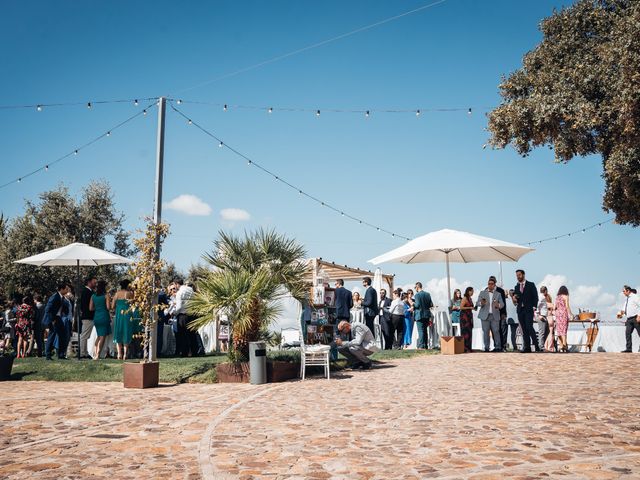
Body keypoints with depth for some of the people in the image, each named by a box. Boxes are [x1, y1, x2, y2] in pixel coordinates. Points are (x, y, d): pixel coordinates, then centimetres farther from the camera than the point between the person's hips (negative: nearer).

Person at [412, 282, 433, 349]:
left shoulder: (417, 294, -12)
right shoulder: (427, 294, 7)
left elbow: (417, 305, -19)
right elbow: (431, 304, 7)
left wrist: (413, 304, 0)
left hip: (420, 315, -6)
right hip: (427, 315, 6)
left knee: (421, 331, -3)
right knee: (425, 331, 14)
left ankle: (421, 346, -4)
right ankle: (425, 345, 18)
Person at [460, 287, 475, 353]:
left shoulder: (470, 299, 16)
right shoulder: (464, 298, -10)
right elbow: (461, 307, -16)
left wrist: (473, 308, 7)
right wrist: (470, 307, -17)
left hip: (469, 316, 9)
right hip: (464, 316, -9)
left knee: (470, 332, 8)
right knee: (465, 332, -9)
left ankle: (469, 348, 12)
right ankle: (465, 348, -8)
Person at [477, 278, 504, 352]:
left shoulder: (498, 294, 14)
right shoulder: (482, 293, 10)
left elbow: (502, 304, 4)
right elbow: (478, 302, 3)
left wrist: (498, 305, -20)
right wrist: (481, 303, -21)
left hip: (495, 316, 0)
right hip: (485, 315, 0)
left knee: (496, 331, -6)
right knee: (486, 332, -2)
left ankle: (498, 347, -1)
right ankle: (486, 347, 3)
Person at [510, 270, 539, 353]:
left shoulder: (531, 285, 3)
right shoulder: (516, 287, 17)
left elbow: (535, 297, 0)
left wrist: (534, 307, -11)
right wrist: (514, 298, -6)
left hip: (528, 309, -4)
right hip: (520, 310, 5)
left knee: (529, 327, -17)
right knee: (524, 330, 3)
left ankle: (536, 344, -8)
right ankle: (527, 347, 3)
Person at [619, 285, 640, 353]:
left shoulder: (635, 297, -6)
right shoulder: (626, 299, 18)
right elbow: (625, 308, 23)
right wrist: (622, 312, 2)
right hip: (629, 319, 8)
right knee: (627, 333, -1)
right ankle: (629, 348, -1)